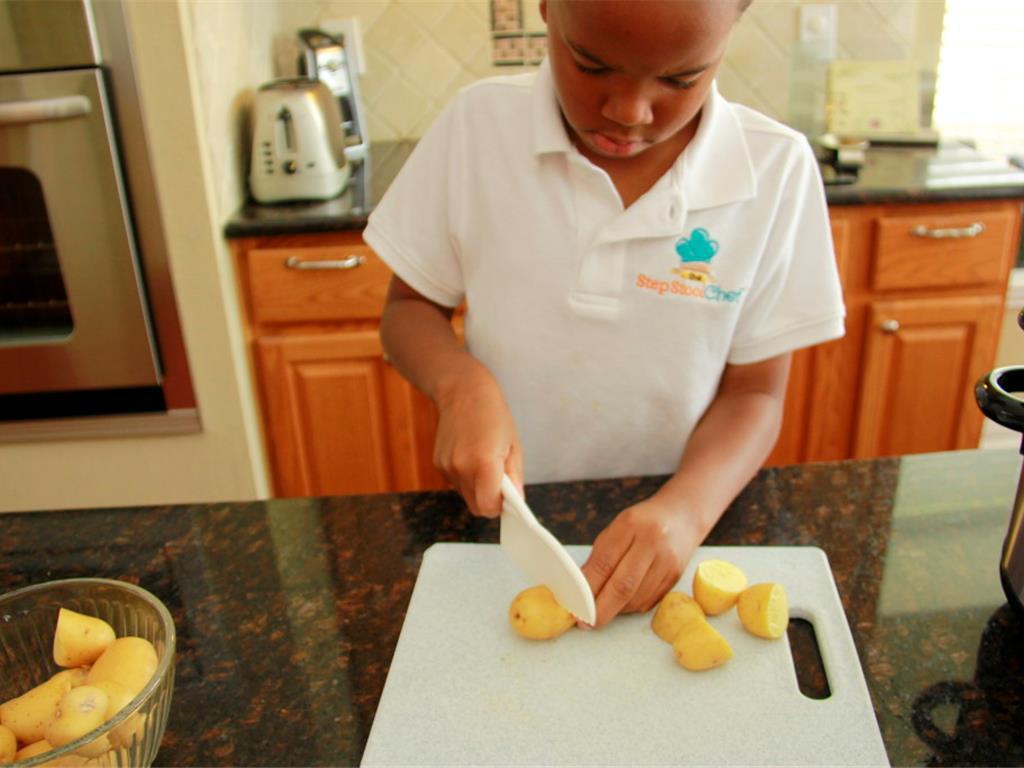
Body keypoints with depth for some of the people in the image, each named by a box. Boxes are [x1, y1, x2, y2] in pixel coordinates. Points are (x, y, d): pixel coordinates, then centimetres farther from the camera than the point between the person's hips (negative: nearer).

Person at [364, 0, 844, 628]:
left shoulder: (778, 170, -11)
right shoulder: (478, 126, -9)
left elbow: (754, 394, -6)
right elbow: (409, 308, 1)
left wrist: (687, 508, -25)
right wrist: (462, 383, -21)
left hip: (663, 545, 0)